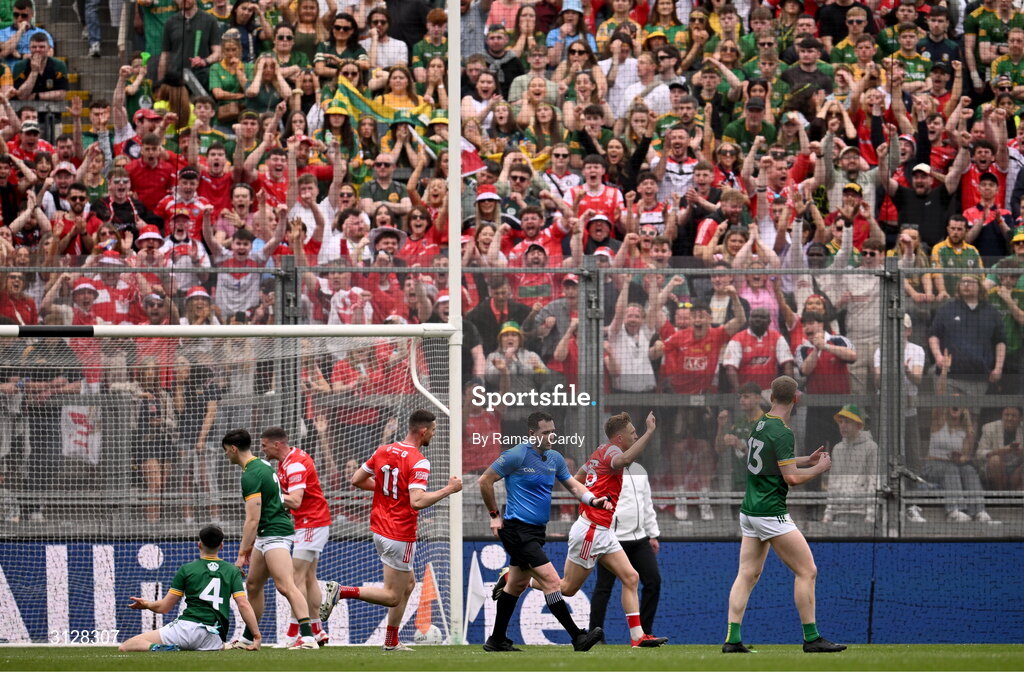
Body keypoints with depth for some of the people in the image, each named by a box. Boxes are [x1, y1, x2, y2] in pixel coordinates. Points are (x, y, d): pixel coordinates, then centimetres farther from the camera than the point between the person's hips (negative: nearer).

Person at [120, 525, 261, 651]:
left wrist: (146, 604, 34)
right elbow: (244, 605, 3)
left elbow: (164, 607, 12)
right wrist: (257, 638, 6)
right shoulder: (232, 571, 14)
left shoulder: (186, 569, 10)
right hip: (214, 637, 2)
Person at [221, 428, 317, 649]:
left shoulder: (251, 475, -16)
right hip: (266, 536, 11)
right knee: (252, 585, 18)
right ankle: (248, 638, 29)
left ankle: (307, 636, -31)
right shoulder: (262, 465, 15)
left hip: (275, 534, -11)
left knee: (285, 586, -20)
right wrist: (250, 544, 28)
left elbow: (253, 519, -21)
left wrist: (242, 553, -19)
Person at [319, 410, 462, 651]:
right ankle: (340, 591, -16)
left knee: (408, 583, 22)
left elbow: (357, 480, 10)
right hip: (400, 536, -9)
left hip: (380, 529, 9)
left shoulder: (383, 450, 4)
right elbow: (417, 502, -29)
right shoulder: (418, 462, -19)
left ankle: (391, 641, 22)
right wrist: (448, 489, -20)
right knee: (392, 597, 0)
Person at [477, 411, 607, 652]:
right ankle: (578, 637, -18)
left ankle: (497, 641, 25)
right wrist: (495, 514, -3)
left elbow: (573, 485, 14)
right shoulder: (516, 456, -12)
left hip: (536, 531, 9)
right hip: (518, 530, -9)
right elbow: (485, 481, -6)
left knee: (517, 584, 16)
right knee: (551, 581, -15)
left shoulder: (555, 458, 10)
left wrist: (592, 500, -5)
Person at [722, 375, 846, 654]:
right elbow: (792, 477, -19)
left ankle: (732, 638, 3)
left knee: (747, 575, 9)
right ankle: (811, 638, -3)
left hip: (749, 511, 9)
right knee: (806, 571, -3)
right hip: (770, 513, -9)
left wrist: (806, 460, 24)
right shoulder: (782, 432, -16)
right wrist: (819, 468, -3)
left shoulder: (759, 425, 10)